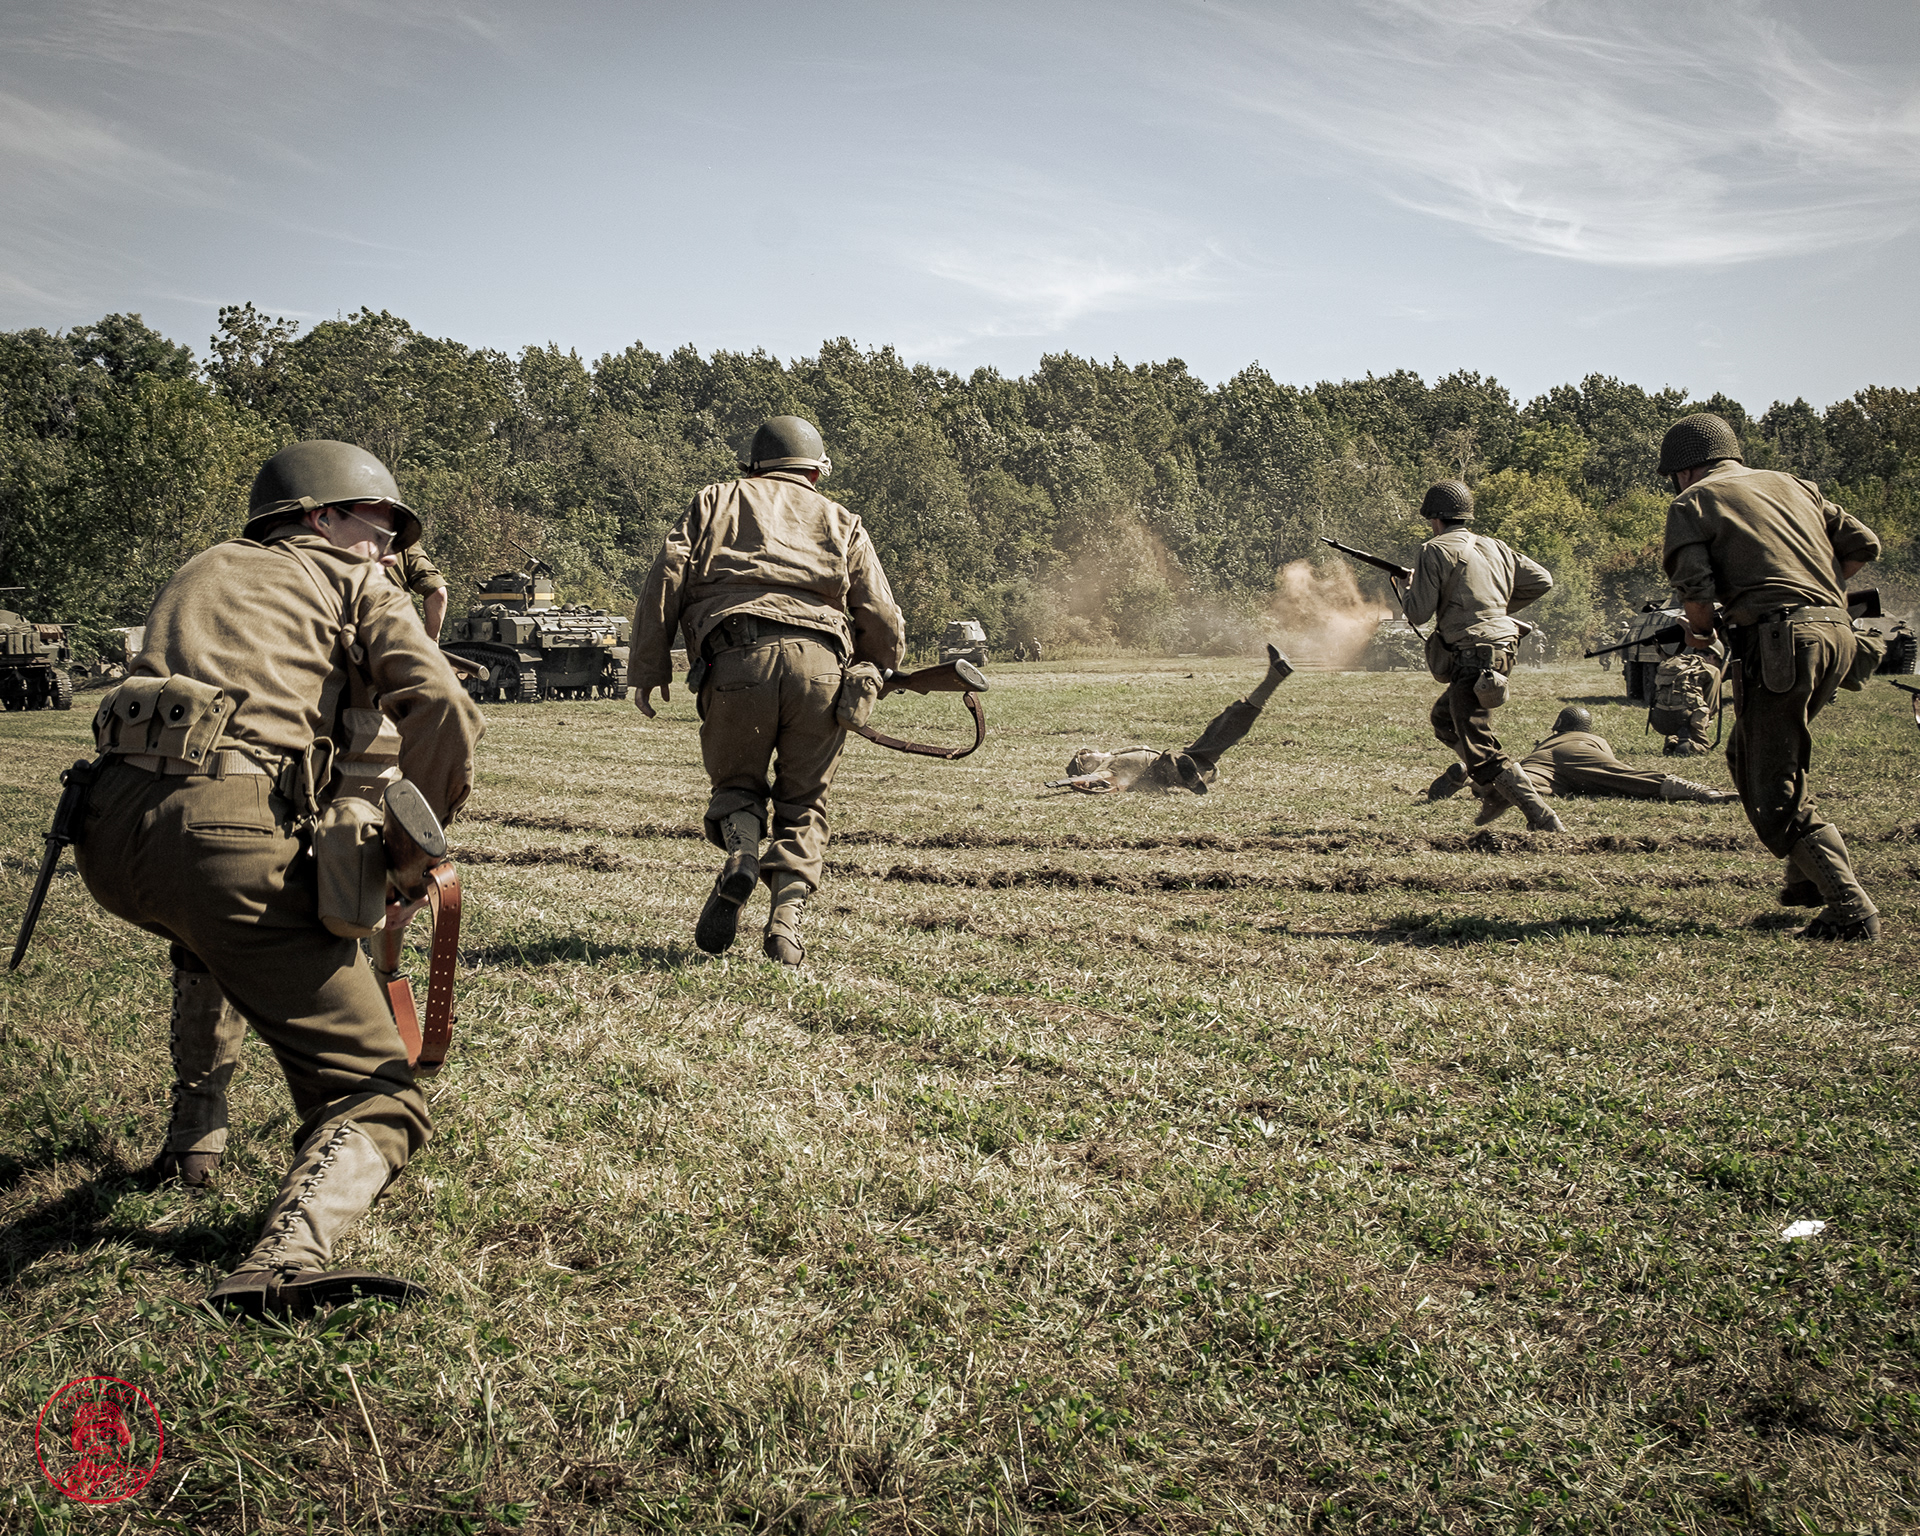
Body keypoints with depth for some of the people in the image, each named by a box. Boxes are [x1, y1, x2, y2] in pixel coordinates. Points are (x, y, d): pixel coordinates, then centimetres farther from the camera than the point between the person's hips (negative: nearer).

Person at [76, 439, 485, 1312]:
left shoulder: (201, 570, 34)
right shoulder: (351, 581, 17)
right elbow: (442, 709, 0)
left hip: (109, 832, 6)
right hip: (226, 835, -6)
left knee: (205, 932, 45)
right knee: (376, 1099, -4)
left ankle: (197, 1112, 42)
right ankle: (289, 1257, -32)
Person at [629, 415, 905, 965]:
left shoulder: (715, 502, 24)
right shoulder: (842, 522, 25)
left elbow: (665, 581, 10)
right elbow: (882, 620, 17)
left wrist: (647, 670, 11)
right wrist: (874, 678, 34)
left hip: (736, 660, -1)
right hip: (820, 661, 1)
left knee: (736, 780, 19)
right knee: (803, 802, 13)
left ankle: (741, 849, -11)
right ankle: (786, 917, -2)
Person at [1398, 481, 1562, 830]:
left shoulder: (1436, 551, -7)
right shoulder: (1494, 547, 15)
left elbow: (1419, 613, -9)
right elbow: (1542, 581, 18)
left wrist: (1403, 588, 12)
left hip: (1473, 655, -9)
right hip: (1501, 648, 9)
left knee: (1482, 754, -12)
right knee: (1443, 718, 32)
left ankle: (1545, 821, -21)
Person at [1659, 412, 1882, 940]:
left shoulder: (1692, 503, 4)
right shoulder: (1791, 484, 22)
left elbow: (1696, 589, -9)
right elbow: (1863, 543, 18)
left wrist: (1699, 632, 10)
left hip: (1780, 644, -7)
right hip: (1837, 634, 7)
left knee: (1774, 793, -1)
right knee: (1749, 755, 25)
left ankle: (1852, 911, -10)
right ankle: (1810, 875, 26)